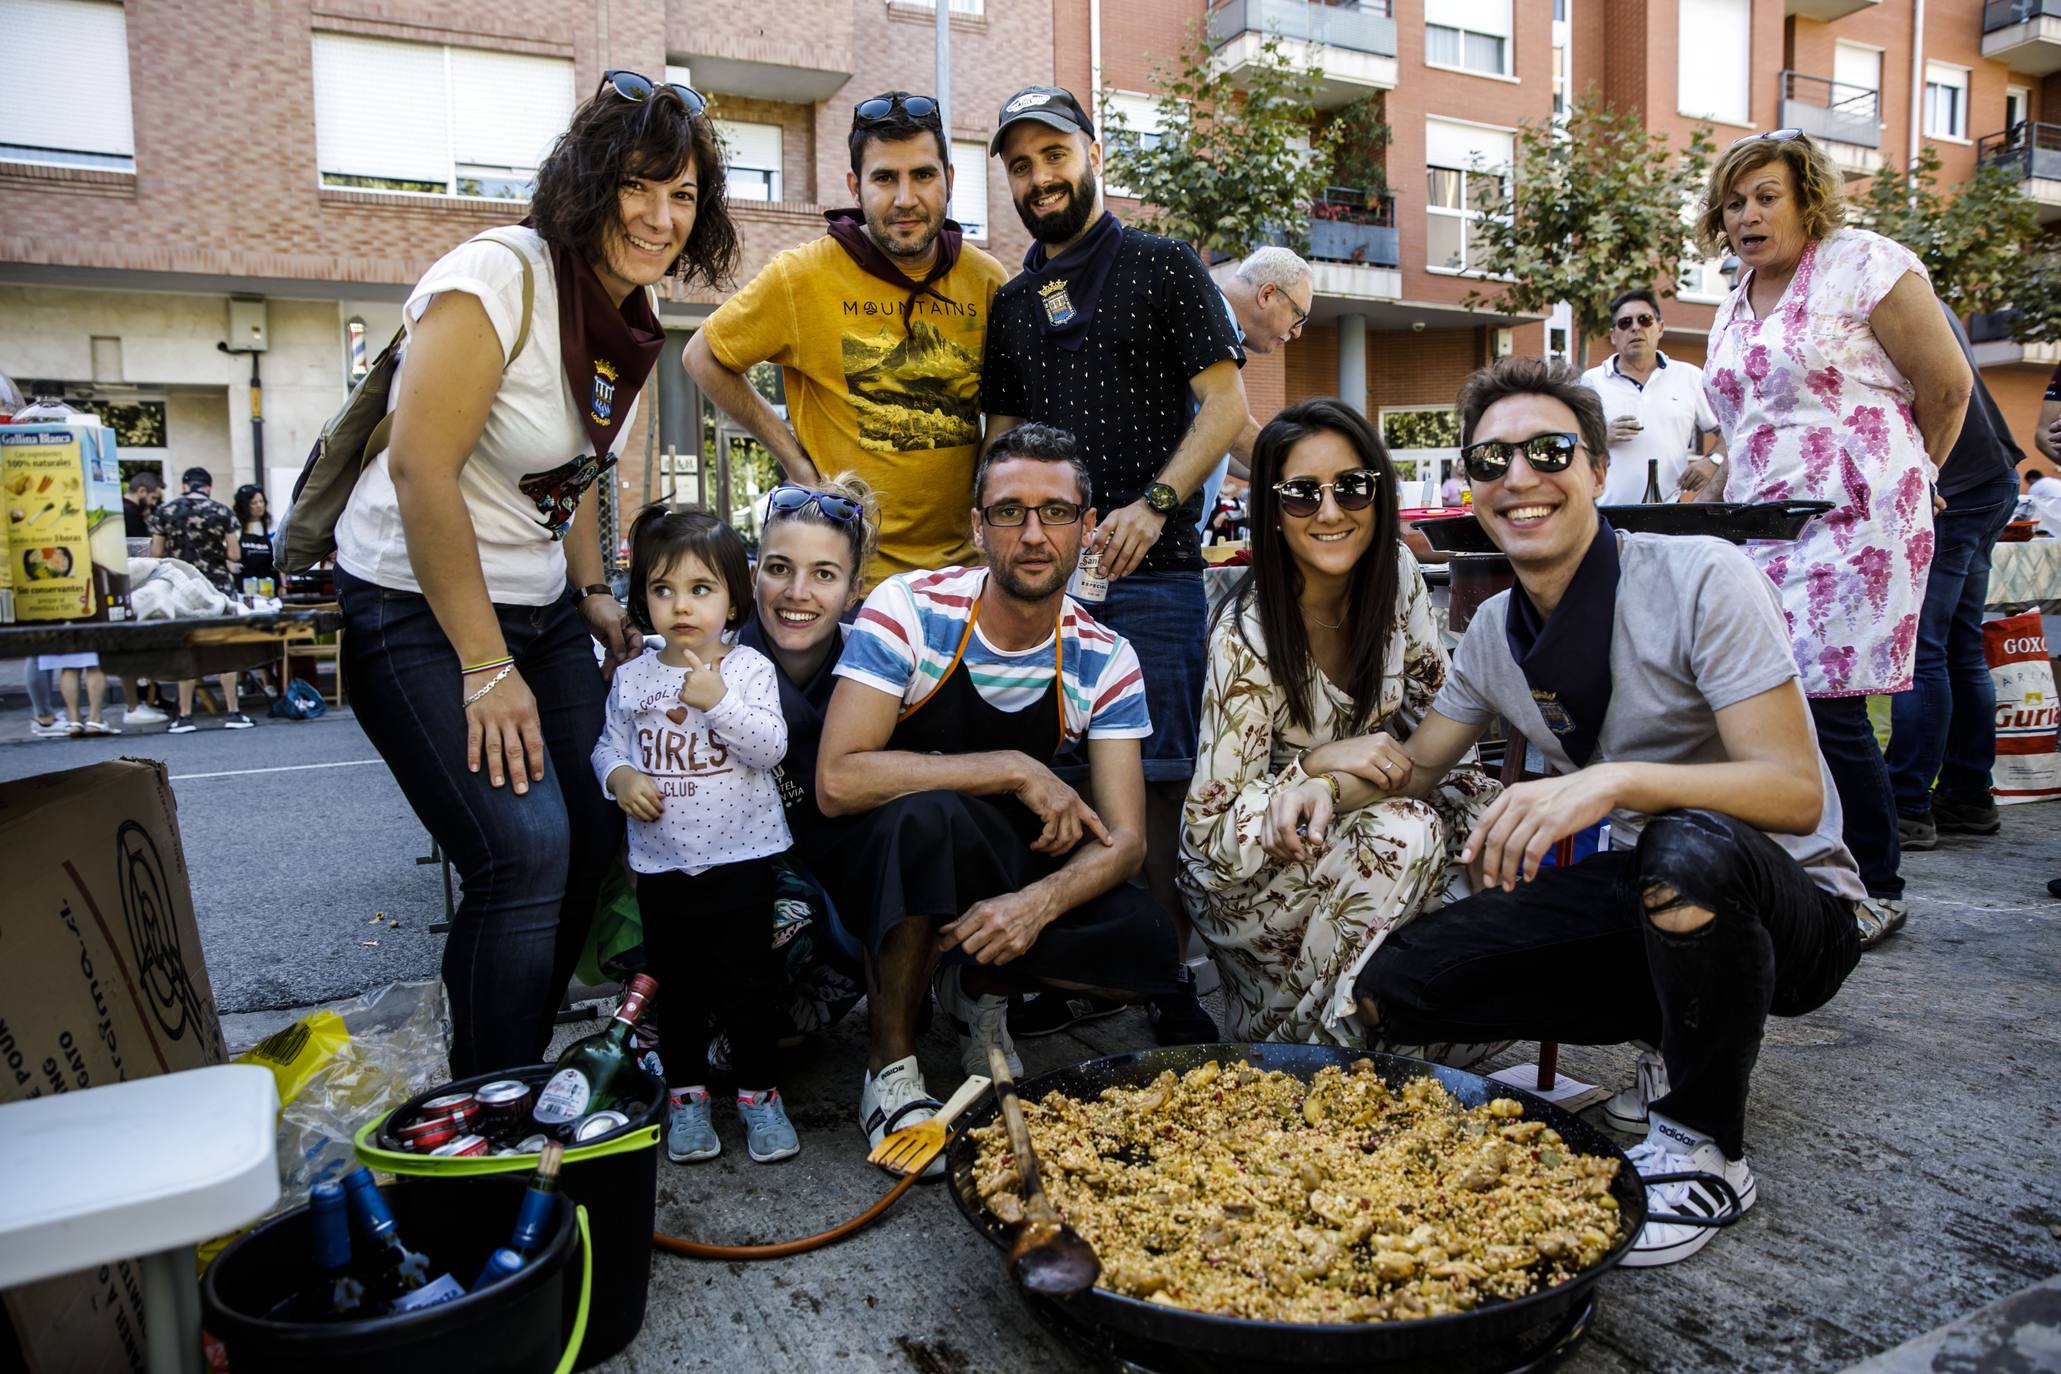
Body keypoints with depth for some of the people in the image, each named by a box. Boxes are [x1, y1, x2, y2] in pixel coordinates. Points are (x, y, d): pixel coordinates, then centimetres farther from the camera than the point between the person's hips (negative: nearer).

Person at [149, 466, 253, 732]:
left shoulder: (164, 512, 0)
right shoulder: (222, 512, -3)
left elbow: (156, 553, 0)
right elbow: (233, 555, -5)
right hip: (218, 586, -1)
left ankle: (185, 716, 7)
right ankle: (233, 712, 5)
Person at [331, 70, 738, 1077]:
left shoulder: (629, 319, 4)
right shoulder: (496, 278, -21)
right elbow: (421, 469, -24)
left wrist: (593, 594, 8)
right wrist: (487, 669, -22)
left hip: (538, 603, 9)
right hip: (417, 608, -8)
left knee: (591, 835, 8)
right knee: (526, 851, -17)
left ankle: (515, 1069, 28)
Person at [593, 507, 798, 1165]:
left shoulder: (749, 668, -7)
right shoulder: (632, 678, 2)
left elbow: (771, 746, -16)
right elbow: (608, 745, 11)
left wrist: (718, 701, -28)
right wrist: (620, 777, -9)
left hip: (741, 856, -2)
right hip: (661, 863, 3)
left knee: (751, 983, 7)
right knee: (677, 986, 14)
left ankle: (758, 1092, 24)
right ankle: (687, 1094, 30)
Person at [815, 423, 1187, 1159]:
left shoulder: (1104, 660, -8)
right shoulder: (910, 609, -19)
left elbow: (1123, 839, -13)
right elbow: (837, 781, -29)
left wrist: (1038, 903, -35)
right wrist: (1015, 770, -29)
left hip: (1013, 865, 3)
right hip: (880, 857, -3)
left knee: (1148, 947, -22)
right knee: (928, 814, -39)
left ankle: (981, 989, 8)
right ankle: (889, 1067, -16)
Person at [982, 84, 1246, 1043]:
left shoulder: (1163, 268, 5)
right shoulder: (1013, 303, 20)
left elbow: (1227, 407, -3)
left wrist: (1152, 505, -17)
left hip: (1149, 571, -5)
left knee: (1154, 785, -7)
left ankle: (1173, 987, 4)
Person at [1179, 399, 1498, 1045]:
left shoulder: (1397, 572, -9)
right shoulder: (1246, 638, -26)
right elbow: (1215, 839, -23)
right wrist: (1317, 767, -34)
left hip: (1357, 817, 6)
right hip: (1241, 881, -6)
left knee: (1481, 808, -17)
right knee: (1406, 833, -30)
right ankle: (1302, 1039, -12)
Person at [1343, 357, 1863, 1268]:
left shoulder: (1701, 579, -18)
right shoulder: (1494, 631, 2)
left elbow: (1796, 792, -25)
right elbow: (1417, 766, 12)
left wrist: (1615, 781, -41)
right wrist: (1336, 783, -10)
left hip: (1786, 904, -6)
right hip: (1635, 893, 6)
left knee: (1688, 850, -41)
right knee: (1386, 992, -8)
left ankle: (1703, 1146, -13)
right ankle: (1699, 1034, 10)